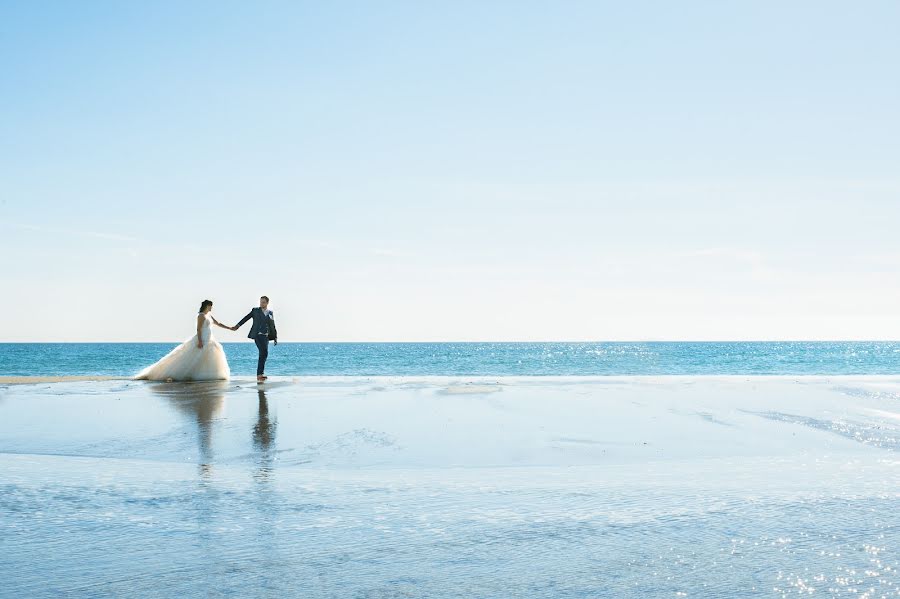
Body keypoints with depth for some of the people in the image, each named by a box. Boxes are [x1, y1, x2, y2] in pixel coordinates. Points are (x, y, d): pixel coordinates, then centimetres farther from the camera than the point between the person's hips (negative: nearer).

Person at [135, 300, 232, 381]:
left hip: (208, 341, 10)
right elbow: (198, 329, -20)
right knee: (187, 359, -11)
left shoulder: (209, 315, 15)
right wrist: (199, 341, -28)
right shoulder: (201, 316, -13)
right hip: (201, 341, -10)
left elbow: (217, 323, 24)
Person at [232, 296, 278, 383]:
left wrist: (275, 337, 10)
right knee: (264, 353, -17)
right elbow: (246, 318, 8)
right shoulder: (255, 310, 9)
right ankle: (260, 374, -16)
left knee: (263, 354, 4)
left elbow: (272, 326, 15)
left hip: (266, 336, 4)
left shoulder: (271, 313, 15)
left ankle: (260, 374, 13)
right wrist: (238, 325, -1)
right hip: (258, 334, -4)